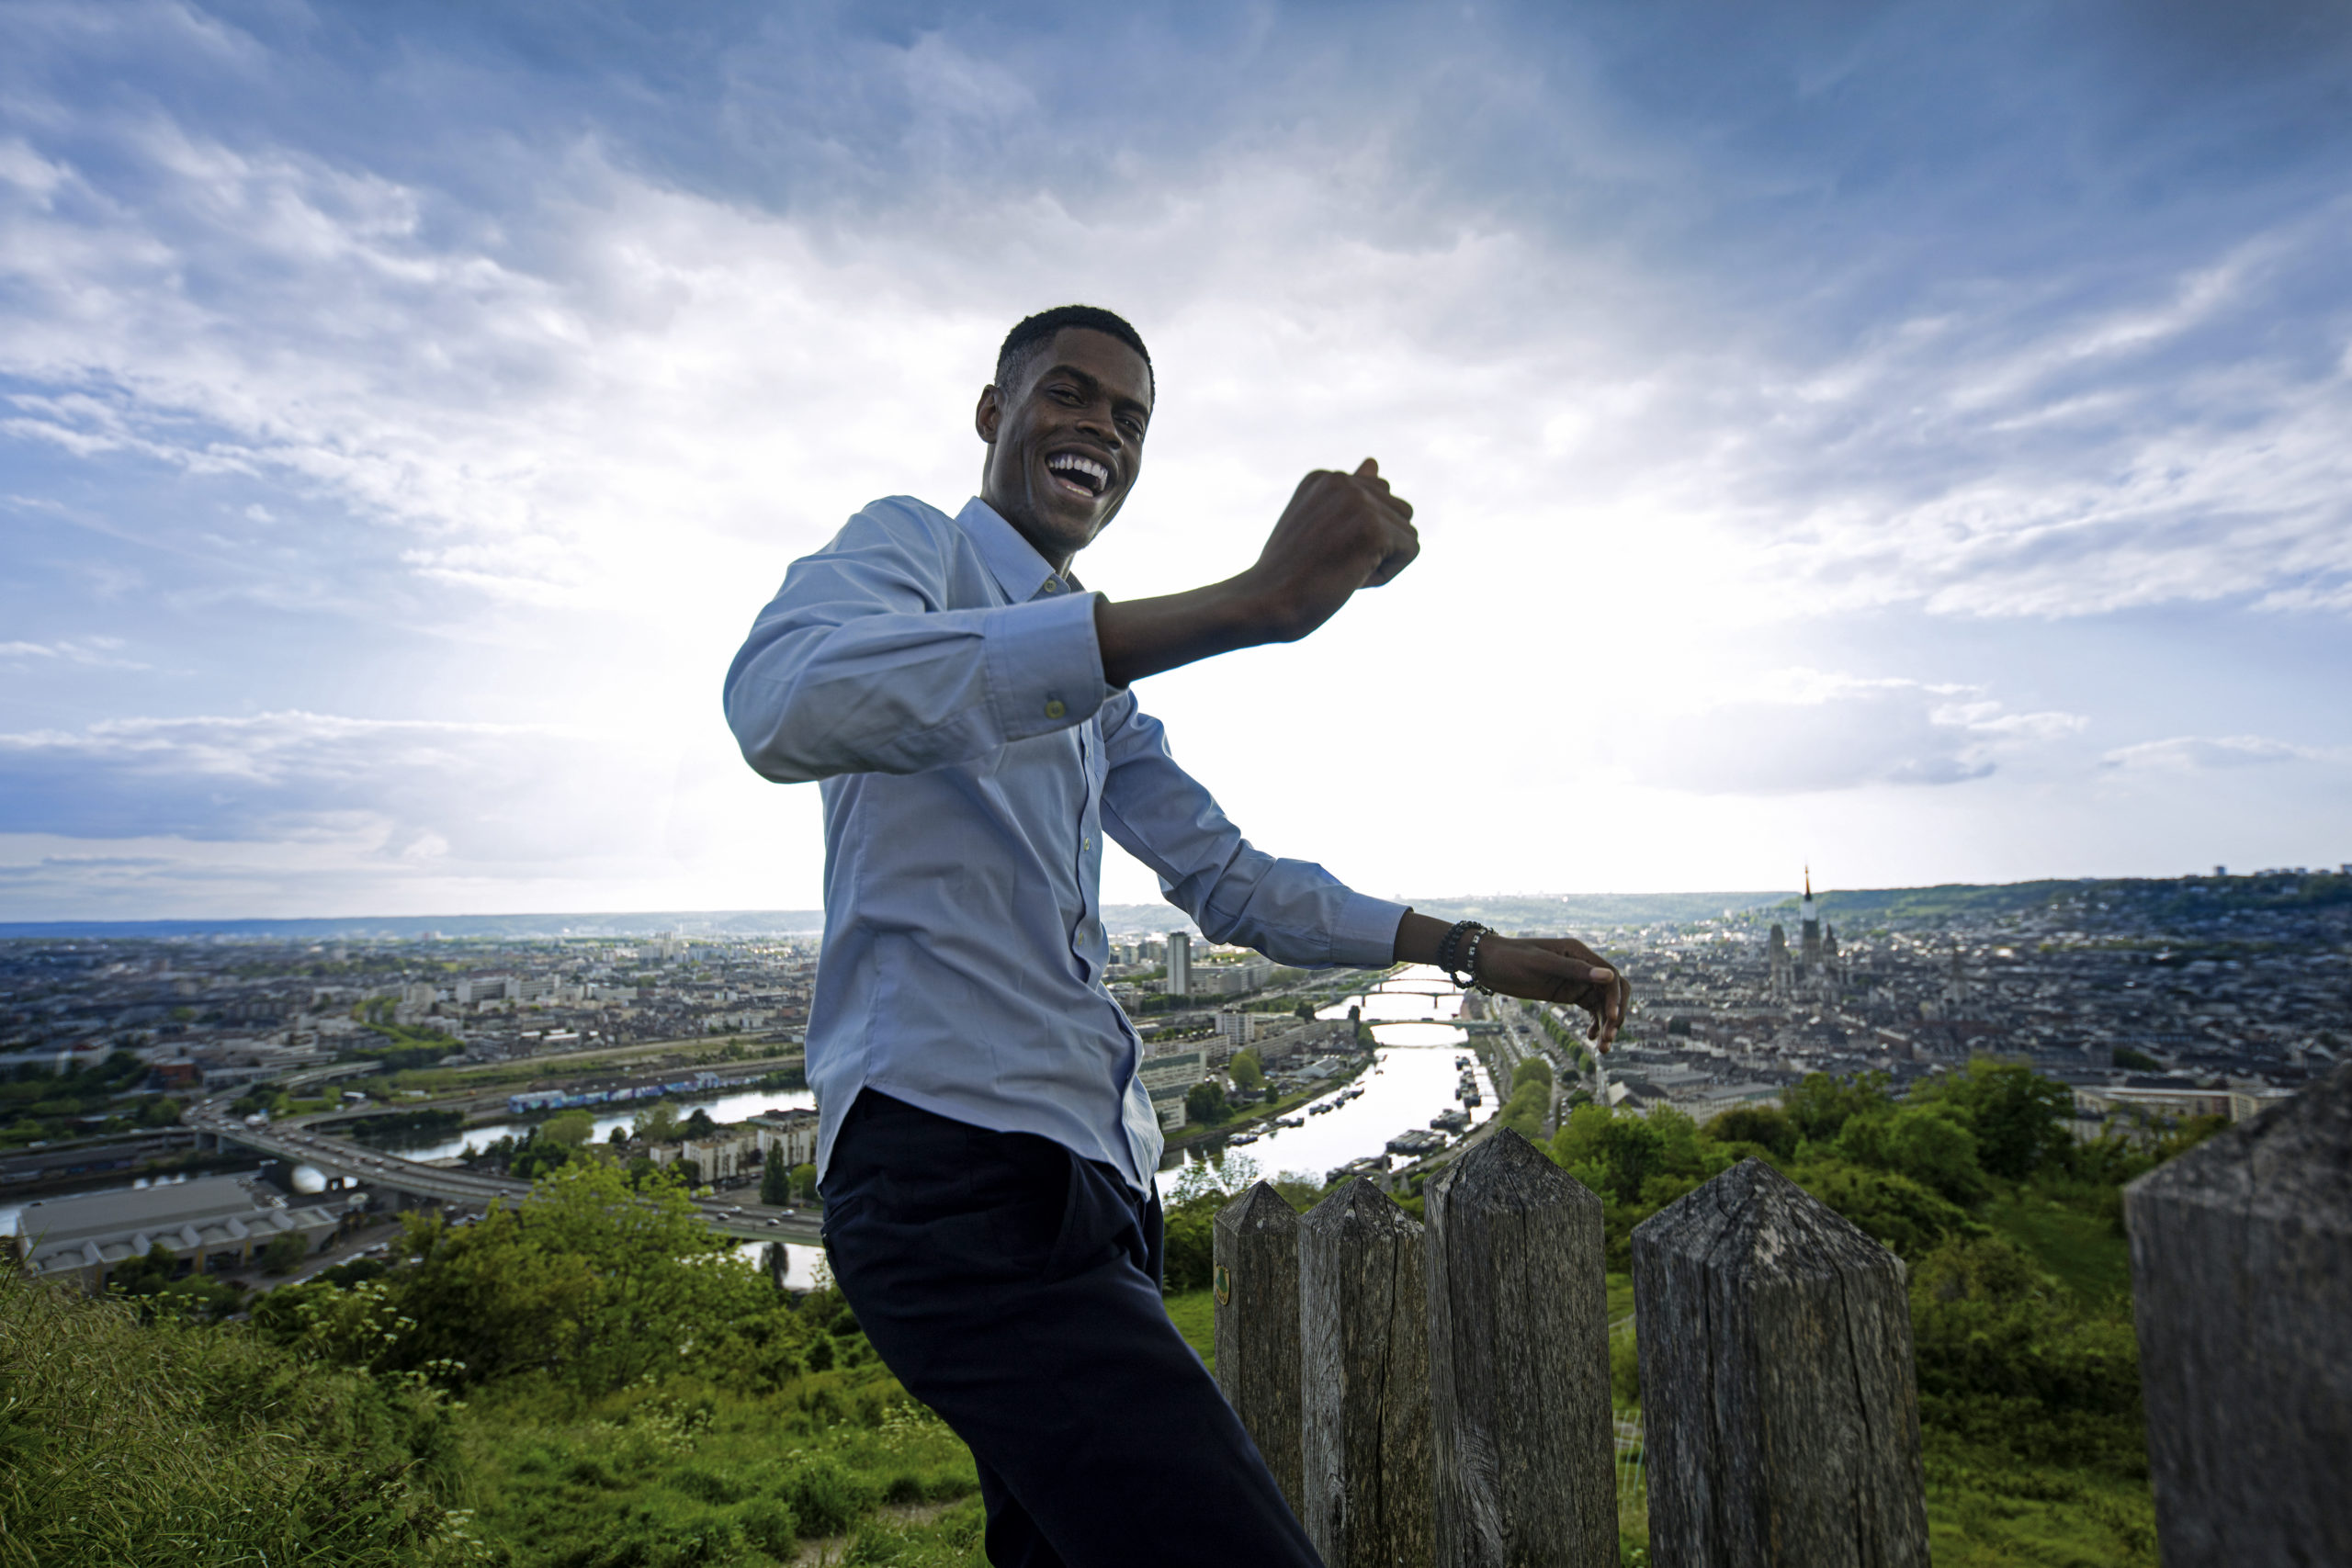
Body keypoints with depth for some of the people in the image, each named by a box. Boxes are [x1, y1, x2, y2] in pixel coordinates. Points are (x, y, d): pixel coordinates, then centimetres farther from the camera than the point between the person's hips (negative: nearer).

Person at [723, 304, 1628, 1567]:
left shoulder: (1097, 682, 23)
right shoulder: (908, 546, -2)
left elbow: (1226, 878, 25)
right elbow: (784, 704, -27)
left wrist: (1478, 954, 18)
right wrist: (1251, 601, -33)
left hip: (1085, 1169, 9)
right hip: (955, 1161, -9)